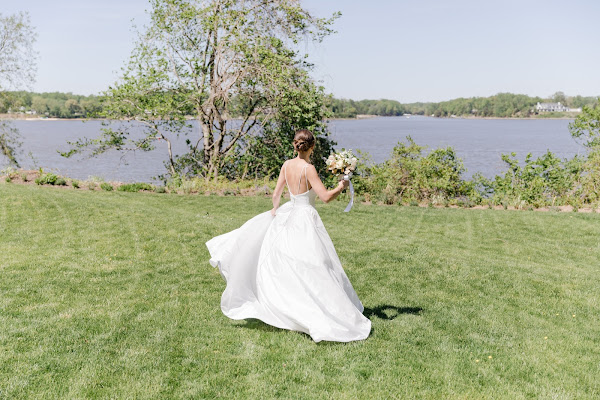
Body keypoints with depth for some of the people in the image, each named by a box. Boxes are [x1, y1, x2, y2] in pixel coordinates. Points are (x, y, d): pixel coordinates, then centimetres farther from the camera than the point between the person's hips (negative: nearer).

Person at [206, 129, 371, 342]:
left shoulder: (287, 165, 2)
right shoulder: (308, 169, -17)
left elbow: (276, 194, 9)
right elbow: (326, 196, -20)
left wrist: (275, 209, 27)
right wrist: (341, 187, -3)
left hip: (288, 214, 6)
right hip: (305, 219, -6)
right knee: (312, 267, -1)